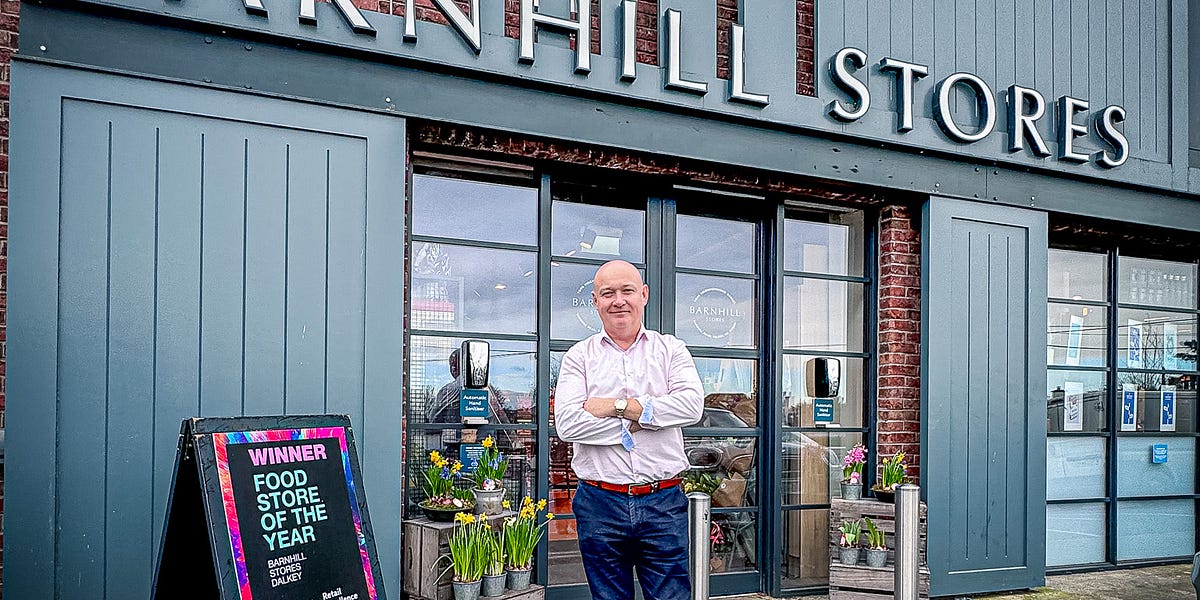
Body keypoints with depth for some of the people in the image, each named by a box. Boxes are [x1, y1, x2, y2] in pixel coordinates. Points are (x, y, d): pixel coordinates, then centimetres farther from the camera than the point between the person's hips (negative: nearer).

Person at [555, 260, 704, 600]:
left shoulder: (670, 350, 9)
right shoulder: (579, 356, 7)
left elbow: (692, 405, -10)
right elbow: (567, 424, -8)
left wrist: (617, 406, -11)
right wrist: (633, 424, -10)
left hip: (664, 503, 0)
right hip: (600, 504, 0)